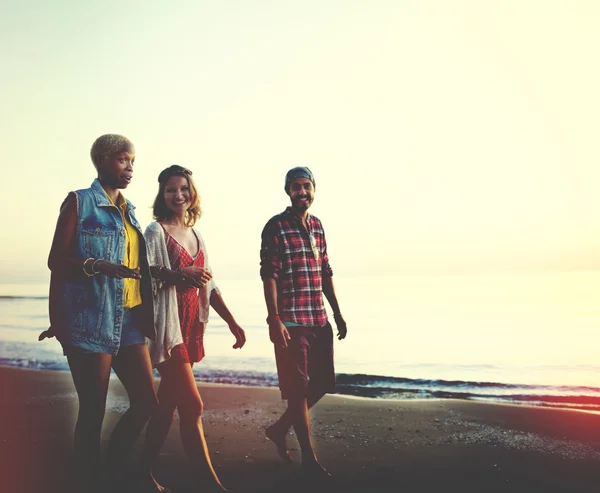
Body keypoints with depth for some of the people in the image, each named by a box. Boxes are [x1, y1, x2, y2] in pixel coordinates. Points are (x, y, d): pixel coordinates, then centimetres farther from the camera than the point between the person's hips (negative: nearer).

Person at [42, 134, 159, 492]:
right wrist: (97, 266, -23)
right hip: (91, 319, -6)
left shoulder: (128, 210, 18)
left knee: (146, 403, 5)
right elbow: (57, 260, -7)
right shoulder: (80, 202, 0)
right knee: (93, 412, 0)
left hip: (129, 320, 6)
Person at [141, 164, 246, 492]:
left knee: (167, 403, 11)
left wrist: (232, 322, 13)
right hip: (167, 325, -7)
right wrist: (181, 274, -22)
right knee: (192, 404, -9)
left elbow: (208, 284, 17)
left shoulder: (195, 235, 16)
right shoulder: (156, 231, -3)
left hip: (191, 326, 7)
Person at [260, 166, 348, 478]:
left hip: (319, 320, 7)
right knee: (298, 388, 1)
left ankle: (280, 428, 32)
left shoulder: (317, 226, 13)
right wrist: (274, 321, -19)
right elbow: (269, 276, -12)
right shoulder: (276, 227, -7)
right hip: (291, 321, -7)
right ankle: (309, 457, 14)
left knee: (322, 384, 12)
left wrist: (337, 313, 15)